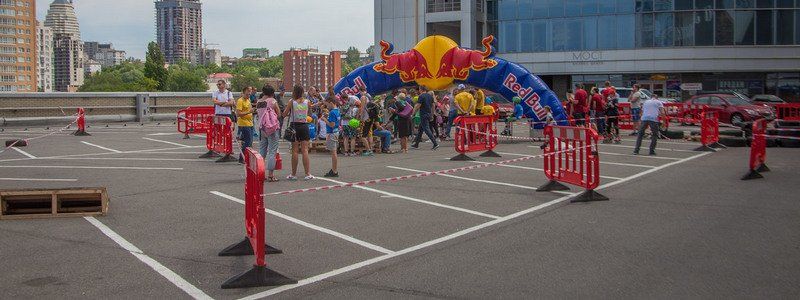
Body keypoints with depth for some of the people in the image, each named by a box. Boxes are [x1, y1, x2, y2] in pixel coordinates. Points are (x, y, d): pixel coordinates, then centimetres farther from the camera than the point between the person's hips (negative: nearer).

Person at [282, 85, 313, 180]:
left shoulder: (292, 102, -6)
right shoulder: (307, 102, 1)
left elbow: (284, 114, -3)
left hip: (294, 126, -1)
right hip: (304, 126, 1)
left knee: (294, 151, 3)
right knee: (305, 150, 1)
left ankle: (293, 174, 8)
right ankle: (308, 174, -1)